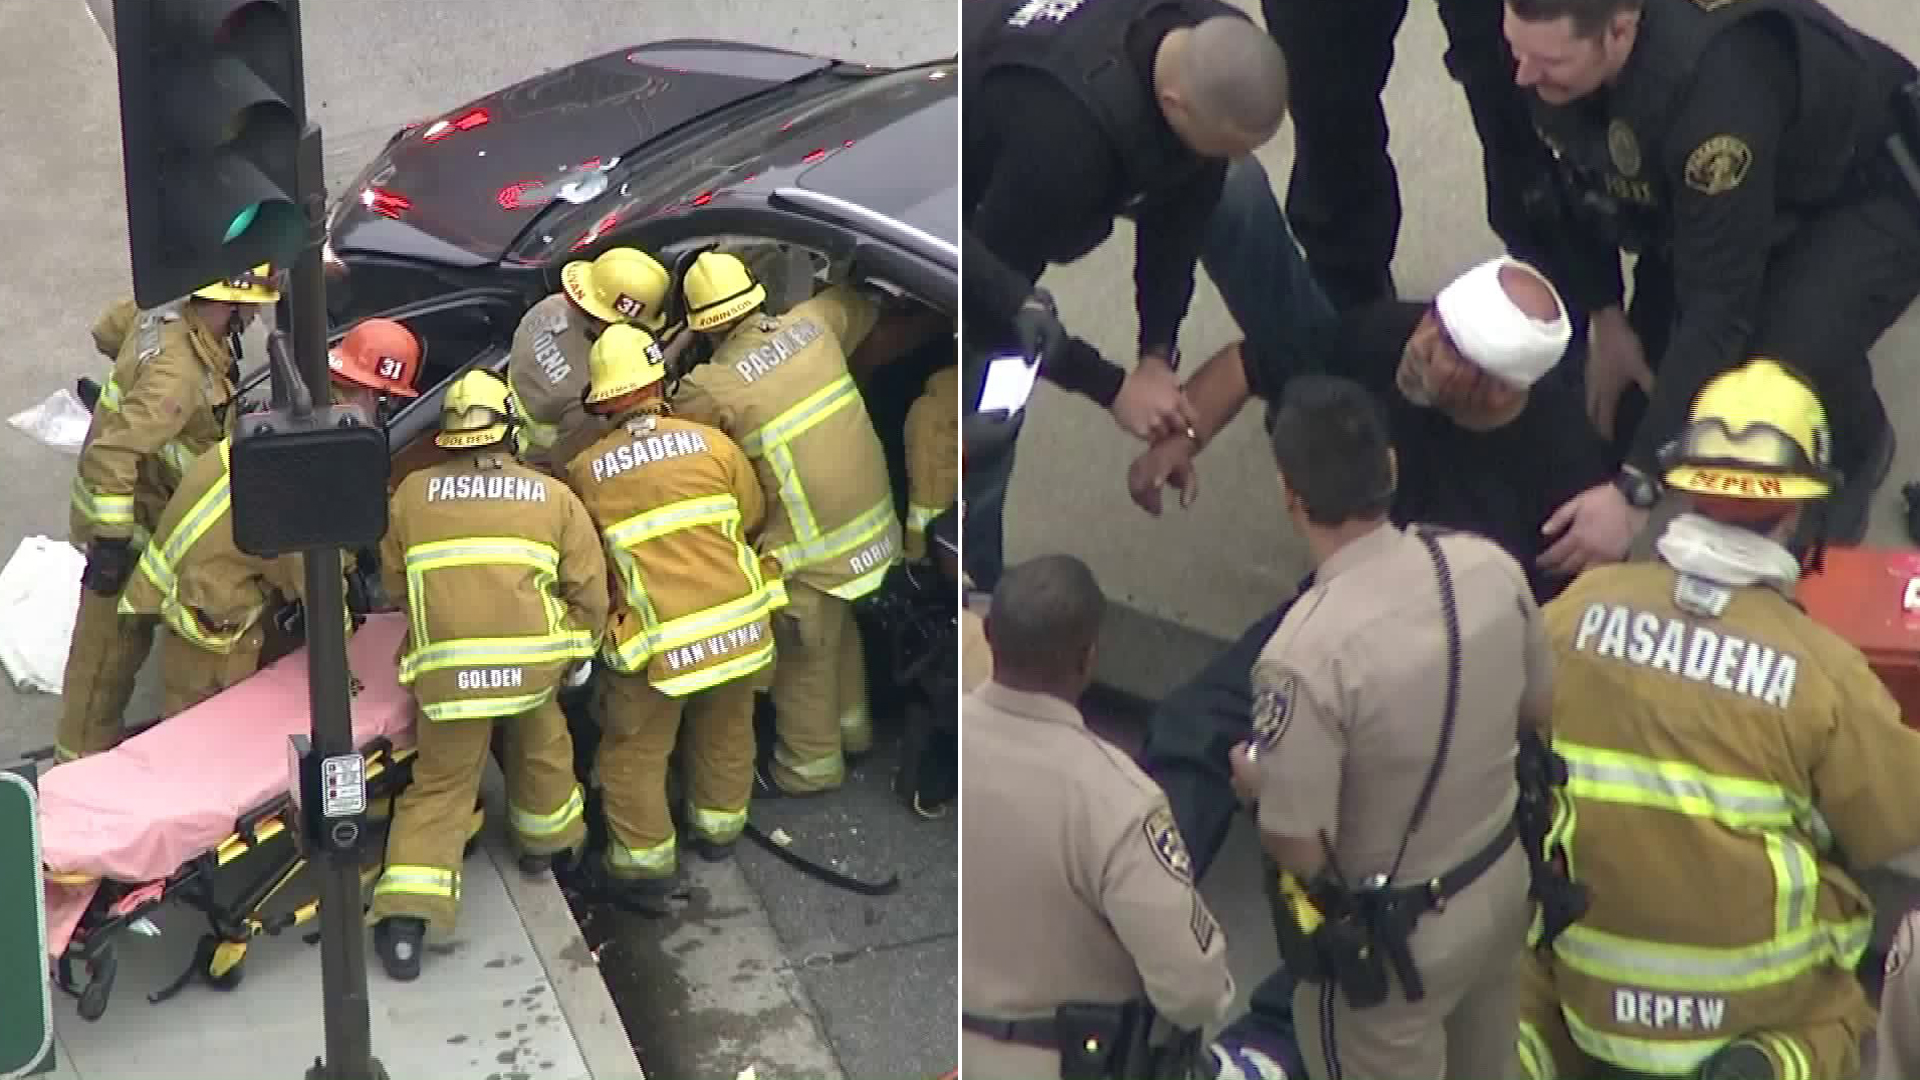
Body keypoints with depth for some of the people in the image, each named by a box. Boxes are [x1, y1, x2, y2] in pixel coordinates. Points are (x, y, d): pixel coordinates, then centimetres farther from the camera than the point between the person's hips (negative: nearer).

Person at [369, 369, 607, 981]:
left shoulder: (413, 493, 10)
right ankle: (546, 838, 49)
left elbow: (393, 583, 19)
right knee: (540, 741, 30)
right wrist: (581, 648, 25)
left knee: (440, 787, 10)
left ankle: (406, 915, -1)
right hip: (533, 658, 0)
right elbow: (589, 591, 8)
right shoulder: (553, 496, 9)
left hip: (444, 670, 0)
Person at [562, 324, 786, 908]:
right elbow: (753, 518, 7)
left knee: (633, 752, 14)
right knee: (725, 730, 25)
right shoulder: (710, 442, -5)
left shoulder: (585, 471, -7)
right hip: (738, 623, 2)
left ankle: (645, 862, 18)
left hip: (659, 641, -2)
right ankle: (718, 826, 41)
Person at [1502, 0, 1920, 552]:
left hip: (1866, 196, -7)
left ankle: (1853, 455, 4)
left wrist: (1637, 488, -41)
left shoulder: (1719, 85, -43)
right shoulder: (1553, 49, -22)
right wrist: (1605, 316, -3)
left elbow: (1718, 305, -40)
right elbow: (1581, 179, 1)